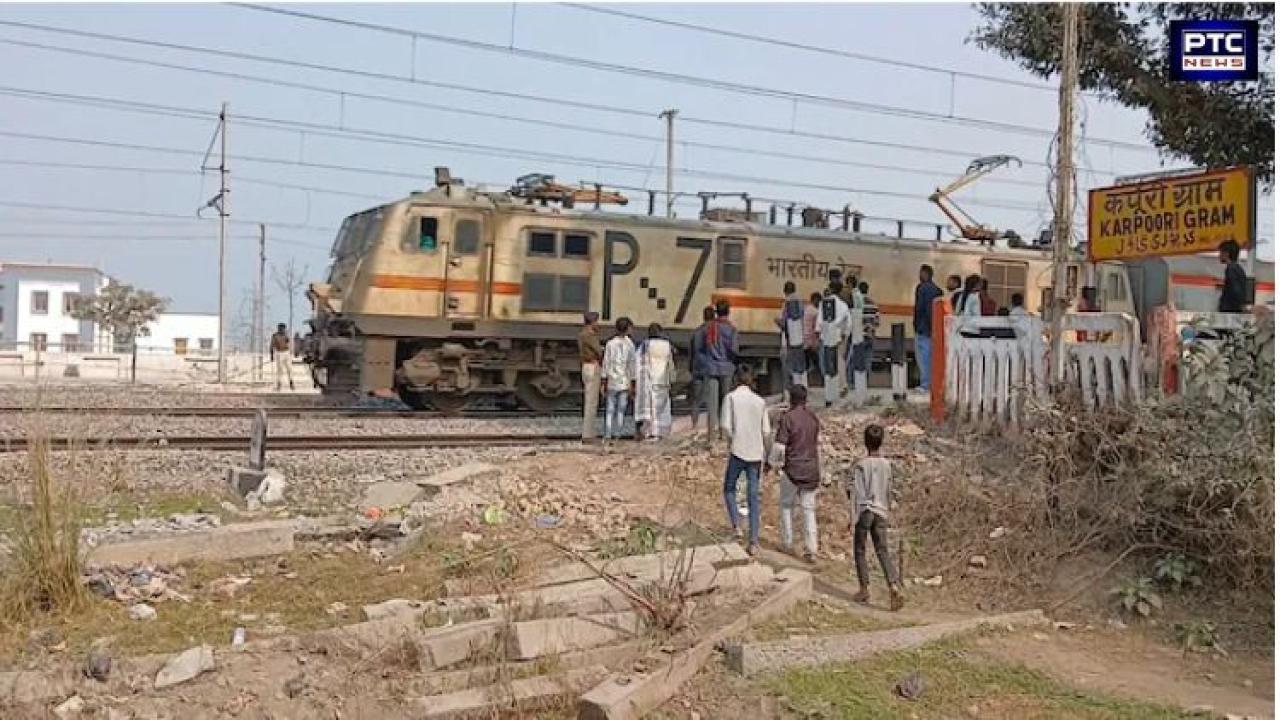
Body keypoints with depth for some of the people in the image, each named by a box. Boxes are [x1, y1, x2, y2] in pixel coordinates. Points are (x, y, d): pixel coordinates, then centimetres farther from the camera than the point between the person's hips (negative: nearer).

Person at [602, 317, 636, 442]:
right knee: (621, 409, 6)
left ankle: (607, 436, -1)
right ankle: (617, 435, 4)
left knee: (610, 409, 4)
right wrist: (632, 382, 3)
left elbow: (606, 362, -3)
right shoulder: (630, 345, -3)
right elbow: (631, 364, -2)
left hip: (612, 381, 0)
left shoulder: (610, 343, -2)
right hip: (624, 381, 0)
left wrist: (604, 380, 2)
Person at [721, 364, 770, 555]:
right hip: (756, 453, 3)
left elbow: (725, 425, -12)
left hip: (738, 451, -3)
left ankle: (736, 525, 4)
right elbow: (766, 432, 5)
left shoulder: (731, 397, -3)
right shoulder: (760, 401, 7)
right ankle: (753, 541, 4)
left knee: (730, 489, 18)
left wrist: (733, 439, 6)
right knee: (754, 497, 6)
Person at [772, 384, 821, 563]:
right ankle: (811, 550, 1)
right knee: (809, 510, 7)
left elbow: (779, 447, -16)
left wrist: (772, 462, 1)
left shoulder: (787, 418, -13)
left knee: (786, 505, 17)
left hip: (792, 470, -4)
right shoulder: (813, 417, 4)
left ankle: (787, 543, 20)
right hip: (811, 470, 4)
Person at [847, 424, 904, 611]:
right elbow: (889, 491, 13)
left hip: (864, 511, -4)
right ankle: (894, 585, -15)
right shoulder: (887, 465, 4)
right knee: (883, 551, 3)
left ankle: (864, 589, 13)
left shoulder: (861, 466, -10)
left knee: (860, 550, 10)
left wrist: (854, 517, -7)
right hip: (881, 512, 4)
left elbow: (857, 493, -12)